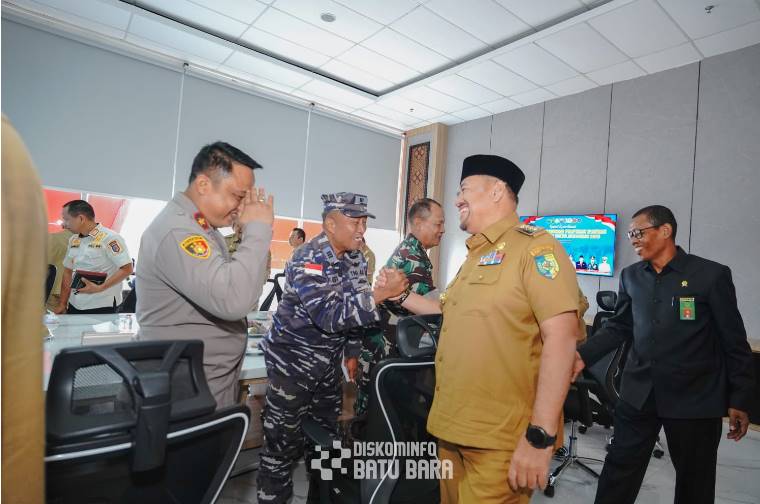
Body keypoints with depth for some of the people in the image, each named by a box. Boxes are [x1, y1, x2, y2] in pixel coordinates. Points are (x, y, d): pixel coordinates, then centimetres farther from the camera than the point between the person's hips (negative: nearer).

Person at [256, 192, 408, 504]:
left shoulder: (356, 259, 1)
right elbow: (330, 315, -35)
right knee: (283, 439, 3)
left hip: (328, 361, 7)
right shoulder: (308, 260, -23)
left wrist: (352, 352, 12)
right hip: (293, 360, -7)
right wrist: (381, 294, -37)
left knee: (327, 432, 19)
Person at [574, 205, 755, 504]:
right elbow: (618, 327, 8)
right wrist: (584, 356, -5)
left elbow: (734, 342, -4)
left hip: (694, 397, -3)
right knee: (619, 470, 8)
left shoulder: (712, 275, -7)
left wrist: (739, 400, -3)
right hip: (638, 393, 3)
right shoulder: (630, 276, 5)